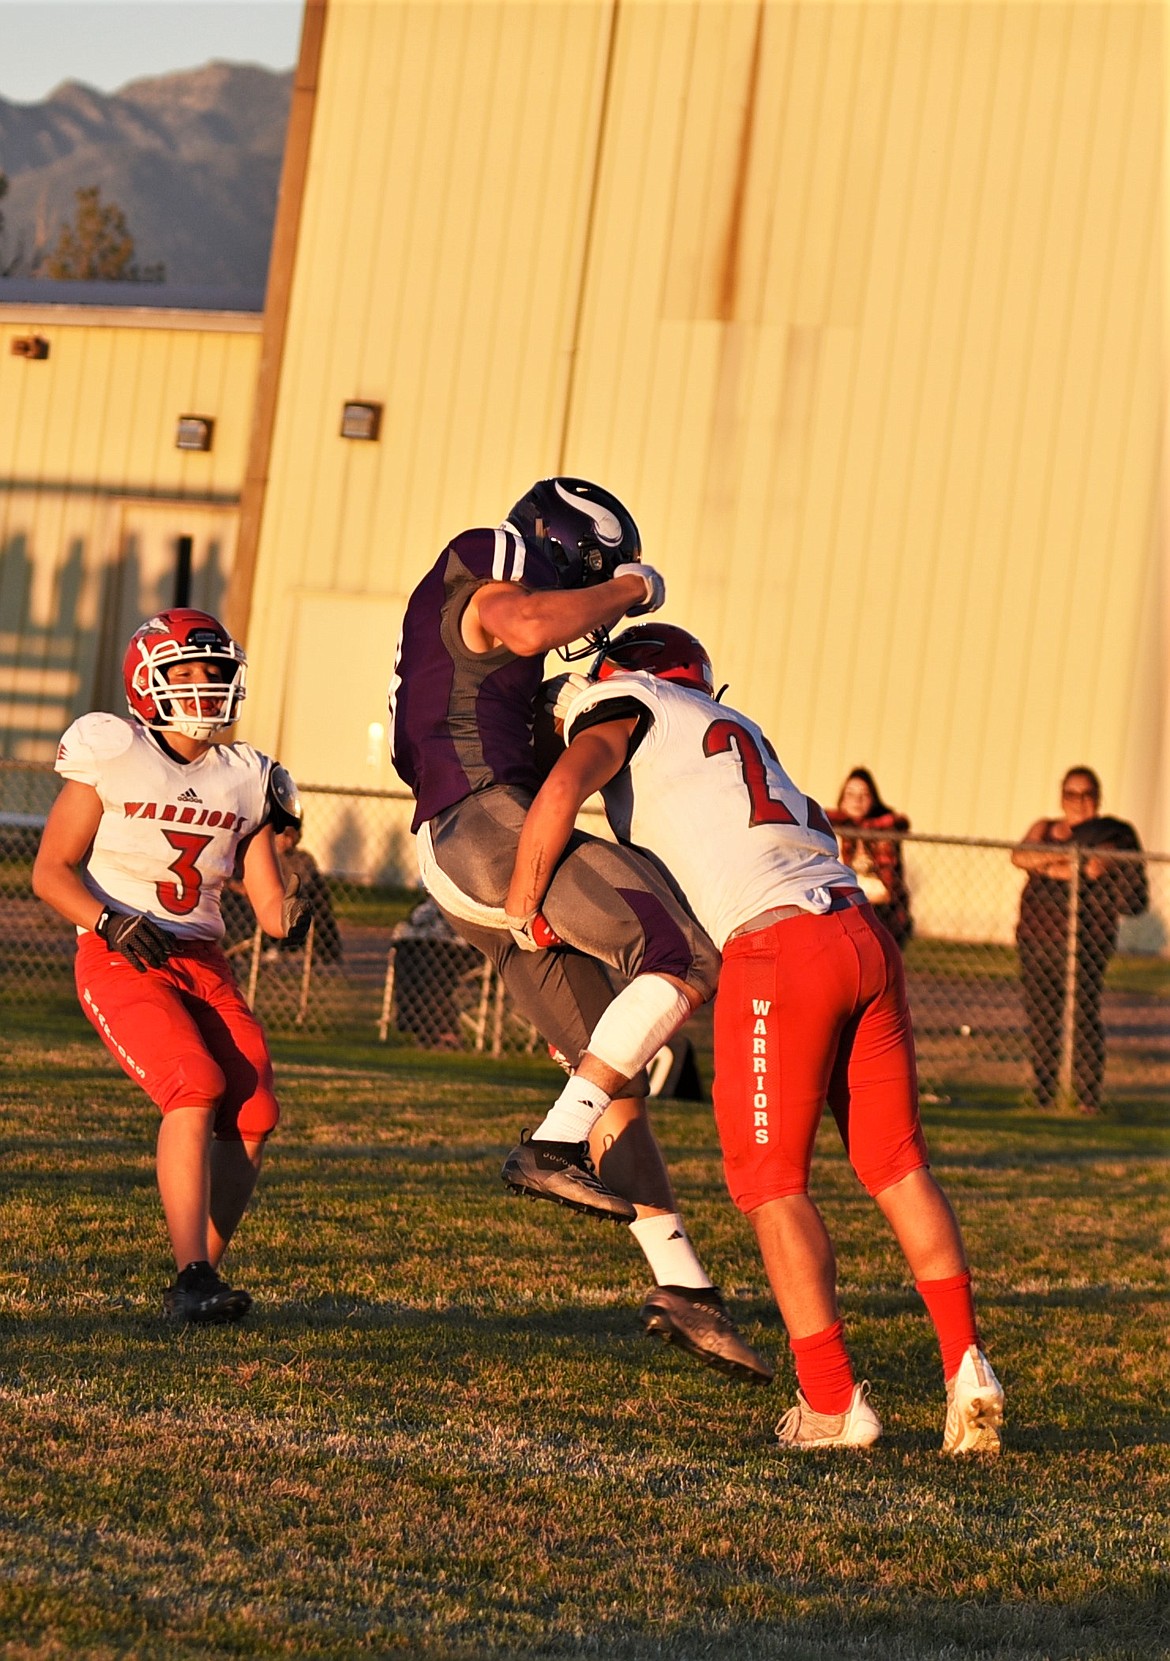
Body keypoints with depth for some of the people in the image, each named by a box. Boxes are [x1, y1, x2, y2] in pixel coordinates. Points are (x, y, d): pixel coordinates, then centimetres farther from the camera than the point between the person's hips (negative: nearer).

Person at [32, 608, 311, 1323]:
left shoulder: (245, 782, 9)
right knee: (197, 1088, -26)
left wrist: (291, 915, -15)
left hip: (203, 961, 5)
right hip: (120, 960, -5)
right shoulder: (111, 757, -4)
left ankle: (200, 1271, -1)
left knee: (254, 1111, -13)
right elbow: (51, 870, -3)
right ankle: (192, 1278, -24)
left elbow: (269, 906, 8)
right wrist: (110, 921, -19)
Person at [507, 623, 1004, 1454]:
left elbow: (565, 784, -9)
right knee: (896, 1164, 14)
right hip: (865, 935, 7)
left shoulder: (623, 710, 10)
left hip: (779, 948, -7)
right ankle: (967, 1367, 8)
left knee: (772, 1181, 3)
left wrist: (519, 907, 1)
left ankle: (833, 1403, 0)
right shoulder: (737, 730, 29)